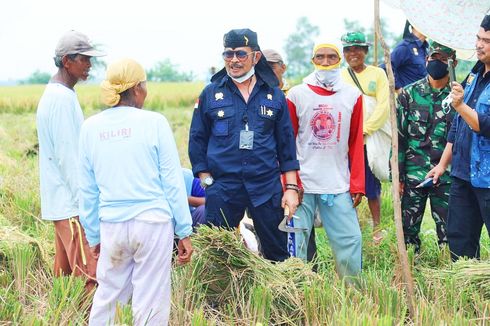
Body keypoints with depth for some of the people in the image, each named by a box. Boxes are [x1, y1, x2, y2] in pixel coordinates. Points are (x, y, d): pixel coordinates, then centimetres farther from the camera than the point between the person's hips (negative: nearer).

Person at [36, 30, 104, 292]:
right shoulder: (63, 98, -16)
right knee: (89, 276, -11)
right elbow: (67, 156, -19)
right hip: (71, 204, -10)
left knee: (65, 274, 11)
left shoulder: (54, 94, 15)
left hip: (61, 202, 10)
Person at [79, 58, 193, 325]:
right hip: (153, 222, -3)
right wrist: (184, 231, 1)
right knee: (150, 303, 4)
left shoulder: (91, 127, 4)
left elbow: (87, 189, 8)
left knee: (107, 295, 15)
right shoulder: (153, 122, -6)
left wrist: (93, 236, 17)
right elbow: (172, 180, -5)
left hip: (111, 225, 3)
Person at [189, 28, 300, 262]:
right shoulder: (211, 94, 3)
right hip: (222, 189, -1)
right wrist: (206, 180, 0)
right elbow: (197, 140, 7)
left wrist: (291, 187, 3)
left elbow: (286, 143, 8)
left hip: (267, 187, 1)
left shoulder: (273, 94, 6)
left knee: (277, 252, 8)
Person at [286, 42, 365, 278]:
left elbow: (356, 144, 8)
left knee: (350, 240, -2)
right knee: (296, 242, 0)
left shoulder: (352, 96, 7)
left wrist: (357, 185, 2)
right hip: (302, 186, -1)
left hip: (339, 186, 1)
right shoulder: (296, 95, 2)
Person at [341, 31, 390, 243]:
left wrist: (365, 130, -13)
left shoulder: (377, 74, 5)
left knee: (372, 184, 1)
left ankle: (377, 226, 12)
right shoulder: (339, 77, 12)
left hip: (372, 137, -1)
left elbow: (383, 106, -3)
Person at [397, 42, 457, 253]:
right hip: (413, 174, 1)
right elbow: (399, 136, 3)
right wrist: (397, 175, 0)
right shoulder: (409, 94, 4)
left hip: (446, 177, -1)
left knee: (448, 229, 2)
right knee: (408, 229, 7)